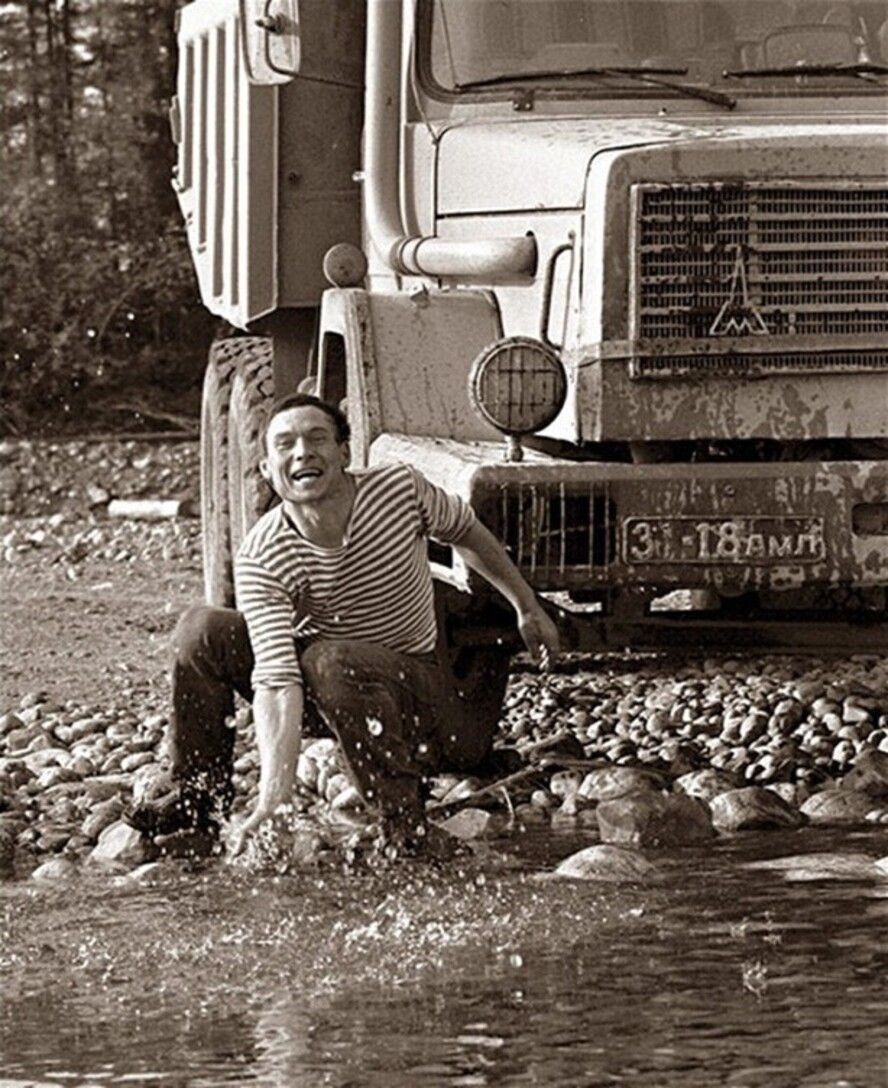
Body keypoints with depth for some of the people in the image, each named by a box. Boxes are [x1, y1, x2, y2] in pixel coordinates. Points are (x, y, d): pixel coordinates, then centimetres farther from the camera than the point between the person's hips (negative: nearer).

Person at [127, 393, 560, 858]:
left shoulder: (400, 489, -19)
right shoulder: (260, 558, -22)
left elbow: (465, 530, 5)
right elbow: (276, 677, -31)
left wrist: (527, 607, 16)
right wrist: (272, 798, -41)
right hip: (323, 697, 2)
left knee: (330, 660, -35)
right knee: (203, 630, -15)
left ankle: (404, 824, -28)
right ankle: (200, 793, 1)